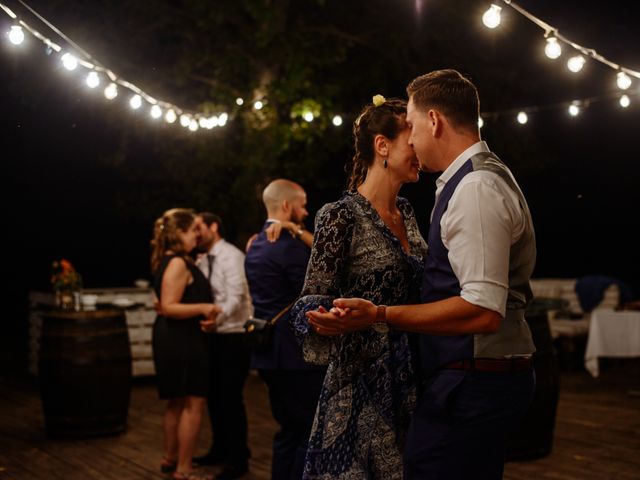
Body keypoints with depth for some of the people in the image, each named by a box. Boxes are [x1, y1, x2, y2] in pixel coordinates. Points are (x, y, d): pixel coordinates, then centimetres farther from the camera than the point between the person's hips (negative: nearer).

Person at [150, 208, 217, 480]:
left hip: (176, 339, 11)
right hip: (182, 340, -11)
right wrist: (203, 308, -30)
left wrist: (203, 316, 9)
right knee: (193, 404, -6)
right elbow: (168, 306, -25)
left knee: (177, 402, 19)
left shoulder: (168, 261, 14)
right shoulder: (178, 263, -19)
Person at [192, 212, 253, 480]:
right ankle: (220, 450, 30)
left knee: (231, 397, -5)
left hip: (234, 337, -8)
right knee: (214, 396, 15)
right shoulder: (201, 261, 10)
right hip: (214, 336, 8)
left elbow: (235, 298, -22)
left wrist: (216, 316, -35)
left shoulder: (232, 256, -13)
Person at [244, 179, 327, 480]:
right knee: (313, 431, -2)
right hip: (297, 353, -9)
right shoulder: (291, 246, -16)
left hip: (269, 353, 10)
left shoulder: (256, 246, 14)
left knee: (289, 430, 17)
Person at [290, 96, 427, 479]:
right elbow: (315, 298, -13)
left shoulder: (406, 213, 10)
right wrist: (324, 316, -33)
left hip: (411, 380, 7)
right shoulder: (342, 216, -12)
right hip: (363, 380, -7)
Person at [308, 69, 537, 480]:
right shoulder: (484, 177, 17)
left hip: (471, 383, -11)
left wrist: (379, 315, -28)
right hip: (489, 376, 11)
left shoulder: (475, 187, -16)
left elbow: (483, 311, -26)